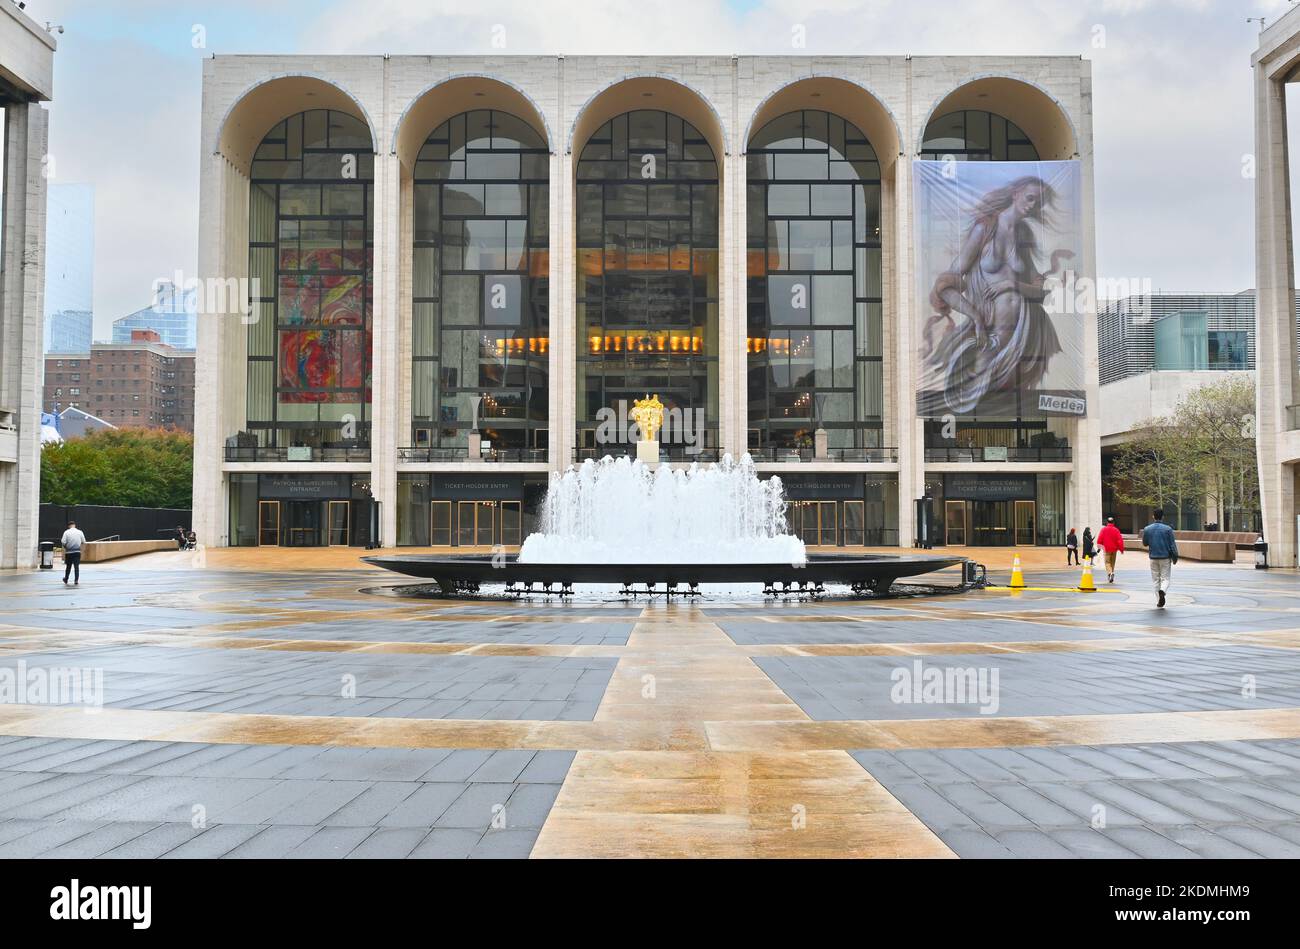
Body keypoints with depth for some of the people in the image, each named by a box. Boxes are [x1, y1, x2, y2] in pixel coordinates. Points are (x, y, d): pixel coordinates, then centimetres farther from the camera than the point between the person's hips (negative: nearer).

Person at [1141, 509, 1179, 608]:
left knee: (1156, 580, 9)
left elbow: (1144, 543, 8)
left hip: (1153, 558, 2)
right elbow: (1172, 544, -6)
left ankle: (1159, 603, 8)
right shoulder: (1167, 529, -7)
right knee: (1165, 578, 5)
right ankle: (1162, 591, -27)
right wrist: (1175, 556, 2)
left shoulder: (1147, 529, -1)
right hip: (1166, 557, -2)